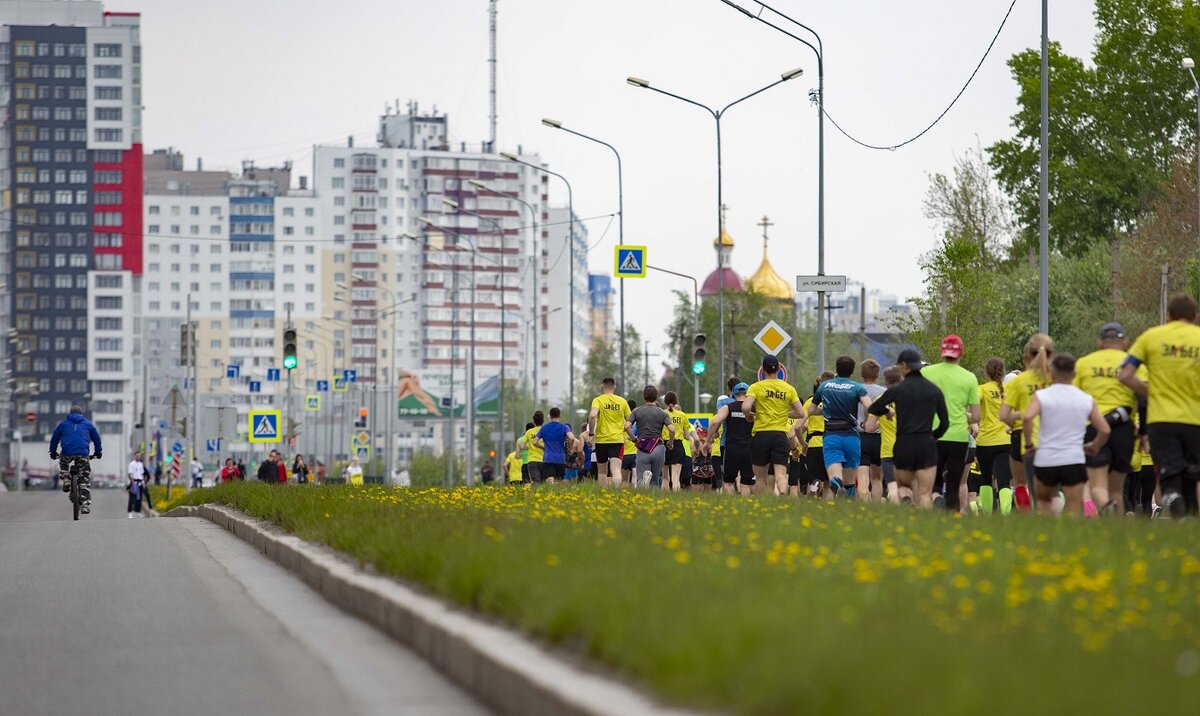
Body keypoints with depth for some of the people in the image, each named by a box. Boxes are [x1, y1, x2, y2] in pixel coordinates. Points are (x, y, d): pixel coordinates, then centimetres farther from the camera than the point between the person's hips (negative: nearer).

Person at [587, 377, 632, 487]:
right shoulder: (622, 401, 6)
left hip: (601, 439, -1)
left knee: (602, 472, 14)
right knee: (616, 470, -12)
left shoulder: (598, 400, -3)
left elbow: (592, 416, -19)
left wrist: (591, 433, -10)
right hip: (618, 440, 1)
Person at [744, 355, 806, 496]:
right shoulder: (789, 389, 7)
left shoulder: (756, 387, -2)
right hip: (781, 435, 1)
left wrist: (749, 417, 5)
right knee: (781, 475, -8)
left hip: (761, 433, -1)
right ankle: (782, 494, -37)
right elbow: (800, 413, 7)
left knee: (760, 478, 12)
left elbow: (745, 407, -16)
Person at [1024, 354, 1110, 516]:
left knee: (1043, 499, 23)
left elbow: (1028, 417, -20)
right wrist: (1094, 446, 19)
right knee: (1075, 507, -1)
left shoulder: (1041, 396, -1)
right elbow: (1104, 430, 1)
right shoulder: (1087, 399, 5)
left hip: (1045, 460, 0)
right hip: (1074, 460, 0)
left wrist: (1028, 444, -7)